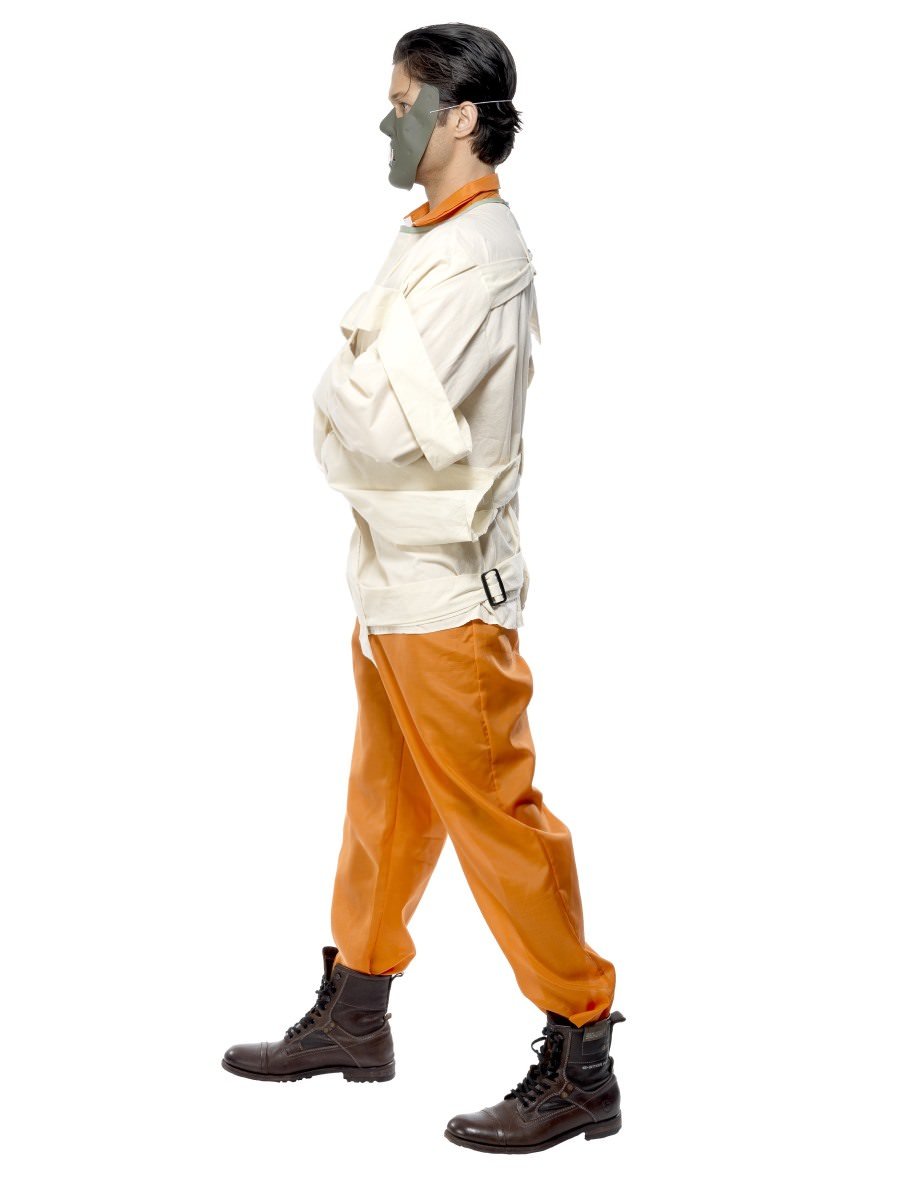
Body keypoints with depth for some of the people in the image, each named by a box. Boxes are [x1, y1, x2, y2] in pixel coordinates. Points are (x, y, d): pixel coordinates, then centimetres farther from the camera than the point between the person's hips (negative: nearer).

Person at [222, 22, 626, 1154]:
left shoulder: (475, 256, -20)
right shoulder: (433, 240, 12)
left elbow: (380, 422, -24)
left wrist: (336, 385, -6)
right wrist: (355, 397, -4)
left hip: (446, 590, -10)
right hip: (398, 572, 10)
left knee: (494, 816, -4)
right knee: (385, 800, 19)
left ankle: (581, 1059, 6)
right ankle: (352, 1016, 33)